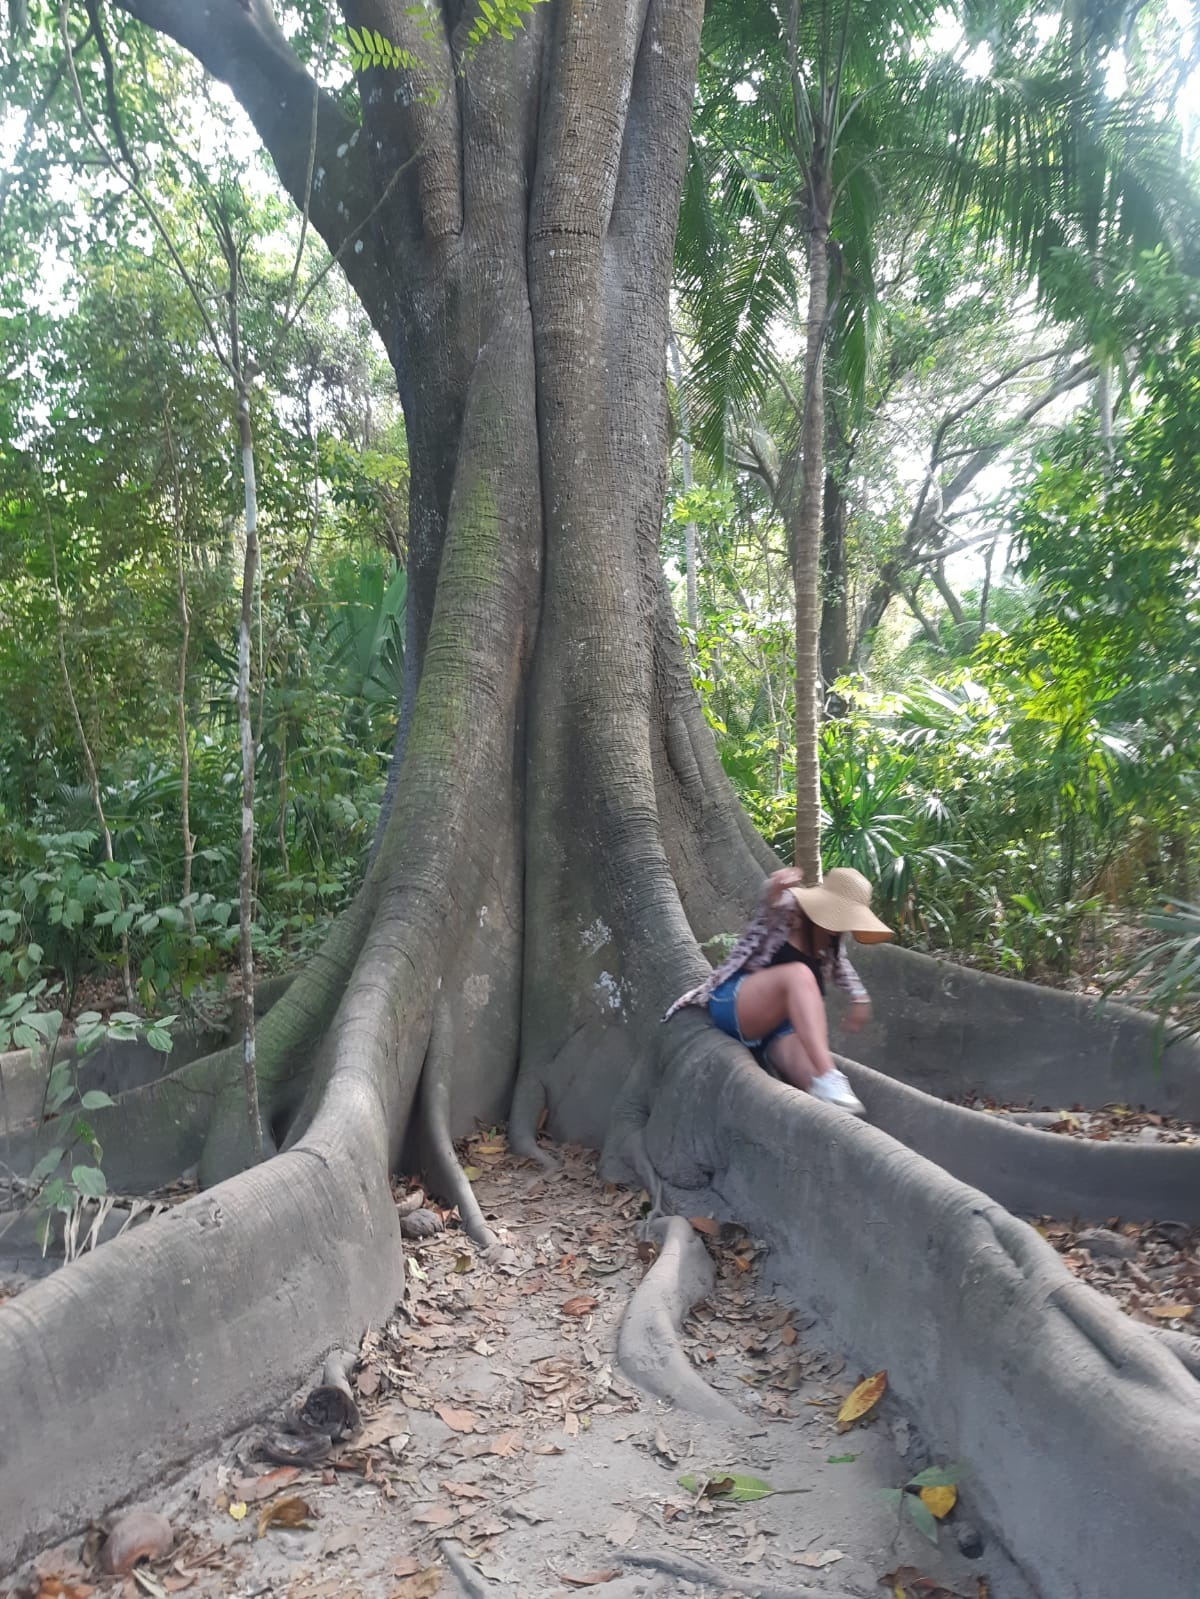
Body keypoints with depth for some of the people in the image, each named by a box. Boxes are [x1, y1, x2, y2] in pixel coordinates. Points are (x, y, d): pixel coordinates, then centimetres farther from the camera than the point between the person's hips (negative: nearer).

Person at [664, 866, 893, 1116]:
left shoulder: (829, 940, 14)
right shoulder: (788, 909, -6)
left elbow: (839, 965, 35)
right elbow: (771, 903, -29)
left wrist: (859, 996, 23)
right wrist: (775, 888, -52)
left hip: (782, 1026, 7)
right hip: (735, 1004, -6)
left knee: (813, 1076, -29)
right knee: (799, 974, -38)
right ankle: (826, 1078, -50)